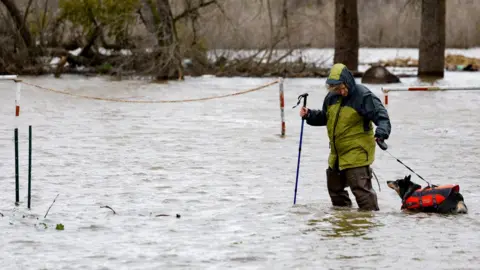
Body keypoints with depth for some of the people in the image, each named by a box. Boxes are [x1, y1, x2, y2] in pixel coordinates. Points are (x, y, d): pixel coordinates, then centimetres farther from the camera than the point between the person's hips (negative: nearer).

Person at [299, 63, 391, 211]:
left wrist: (381, 132, -39)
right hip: (337, 153, 9)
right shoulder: (332, 97, 5)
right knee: (334, 187, 21)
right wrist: (309, 115, 3)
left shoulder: (363, 96, -17)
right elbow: (324, 117, 21)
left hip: (357, 152, -9)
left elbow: (381, 116, -21)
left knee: (361, 188, -15)